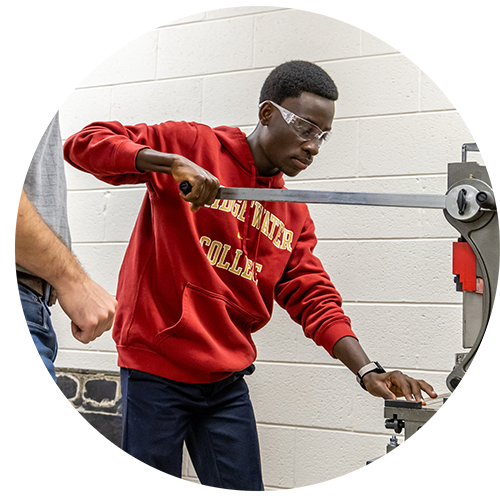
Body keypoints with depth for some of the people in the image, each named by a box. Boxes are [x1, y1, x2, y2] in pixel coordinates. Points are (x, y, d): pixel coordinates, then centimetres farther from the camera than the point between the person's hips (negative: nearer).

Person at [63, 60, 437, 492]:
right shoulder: (194, 144, -4)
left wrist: (367, 371, -8)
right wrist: (173, 162, -24)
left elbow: (314, 300, 6)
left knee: (243, 490, 8)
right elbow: (86, 144, -9)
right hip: (155, 370, -5)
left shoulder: (294, 215, 10)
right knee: (151, 488, 4)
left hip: (227, 383, 5)